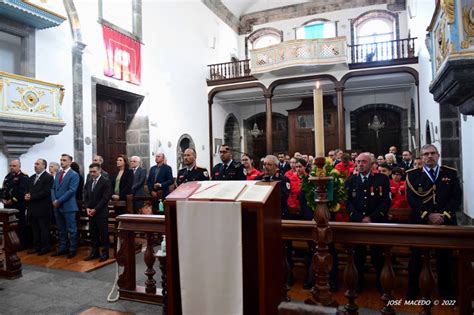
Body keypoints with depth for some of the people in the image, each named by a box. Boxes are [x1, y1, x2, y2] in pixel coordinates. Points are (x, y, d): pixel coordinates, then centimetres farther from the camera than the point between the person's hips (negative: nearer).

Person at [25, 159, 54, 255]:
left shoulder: (48, 177, -10)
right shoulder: (31, 178, 16)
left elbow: (45, 192, -18)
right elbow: (27, 190, 15)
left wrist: (31, 197, -17)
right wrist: (27, 195, -7)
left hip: (43, 208, -7)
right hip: (32, 208, 7)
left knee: (44, 229, 2)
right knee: (35, 229, 14)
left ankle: (45, 247, 12)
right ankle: (36, 246, 24)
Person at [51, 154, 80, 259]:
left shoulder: (74, 175, -8)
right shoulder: (58, 174, 15)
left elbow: (71, 190, -16)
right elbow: (53, 188, 13)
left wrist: (59, 201, -16)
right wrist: (54, 200, -4)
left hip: (68, 206, -7)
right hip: (57, 206, 7)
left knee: (71, 229, 1)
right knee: (61, 229, 14)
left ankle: (72, 249, 11)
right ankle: (63, 248, 25)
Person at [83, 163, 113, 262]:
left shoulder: (106, 181, -8)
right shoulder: (89, 182, 12)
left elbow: (105, 198, -13)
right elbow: (86, 196, 13)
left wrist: (95, 209, -15)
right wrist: (87, 208, -2)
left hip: (101, 212, -6)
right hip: (91, 212, 6)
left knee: (103, 234, 0)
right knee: (93, 233, 11)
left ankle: (105, 253, 10)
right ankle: (94, 252, 21)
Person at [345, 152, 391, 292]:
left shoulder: (382, 179, 2)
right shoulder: (350, 180, 8)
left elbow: (386, 201, -5)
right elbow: (348, 202, 2)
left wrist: (372, 218, -14)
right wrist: (360, 218, -11)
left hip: (377, 223, -1)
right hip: (356, 223, 2)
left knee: (378, 254, 7)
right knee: (358, 254, 8)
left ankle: (380, 281, 25)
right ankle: (359, 281, 23)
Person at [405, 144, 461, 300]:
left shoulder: (451, 173, 8)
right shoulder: (413, 174, 2)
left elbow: (457, 197, 0)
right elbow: (411, 198, -7)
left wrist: (444, 215, -13)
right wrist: (428, 215, -16)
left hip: (446, 222, 2)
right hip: (420, 222, -1)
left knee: (445, 257, 11)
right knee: (416, 257, 6)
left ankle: (445, 289, 30)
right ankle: (413, 288, 21)